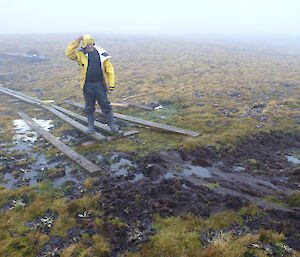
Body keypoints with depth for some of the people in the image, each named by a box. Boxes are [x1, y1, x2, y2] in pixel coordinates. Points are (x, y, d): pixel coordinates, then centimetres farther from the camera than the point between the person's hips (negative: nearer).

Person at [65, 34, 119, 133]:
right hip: (87, 86, 1)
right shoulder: (80, 54, -1)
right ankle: (91, 126, 26)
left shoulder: (101, 53, -2)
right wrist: (76, 42, -18)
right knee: (89, 107, 11)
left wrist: (111, 84, -4)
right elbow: (69, 53, -14)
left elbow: (109, 69, 0)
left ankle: (112, 124, 18)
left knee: (106, 106, 5)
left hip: (100, 85, -1)